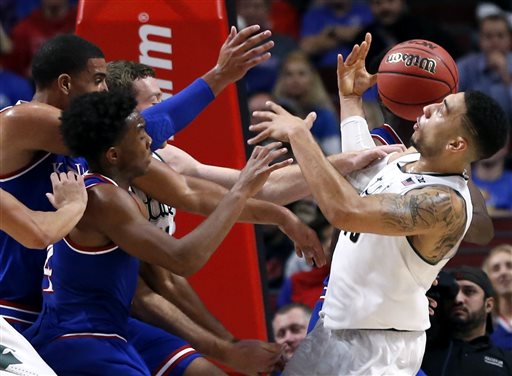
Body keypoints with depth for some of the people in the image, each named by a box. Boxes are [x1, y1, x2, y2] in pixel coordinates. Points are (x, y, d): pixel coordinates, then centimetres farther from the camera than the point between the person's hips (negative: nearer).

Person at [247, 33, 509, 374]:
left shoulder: (445, 204, -28)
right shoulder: (405, 159, 0)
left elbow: (345, 211, -39)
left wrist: (299, 135, -31)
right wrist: (350, 99, 18)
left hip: (377, 345, -9)